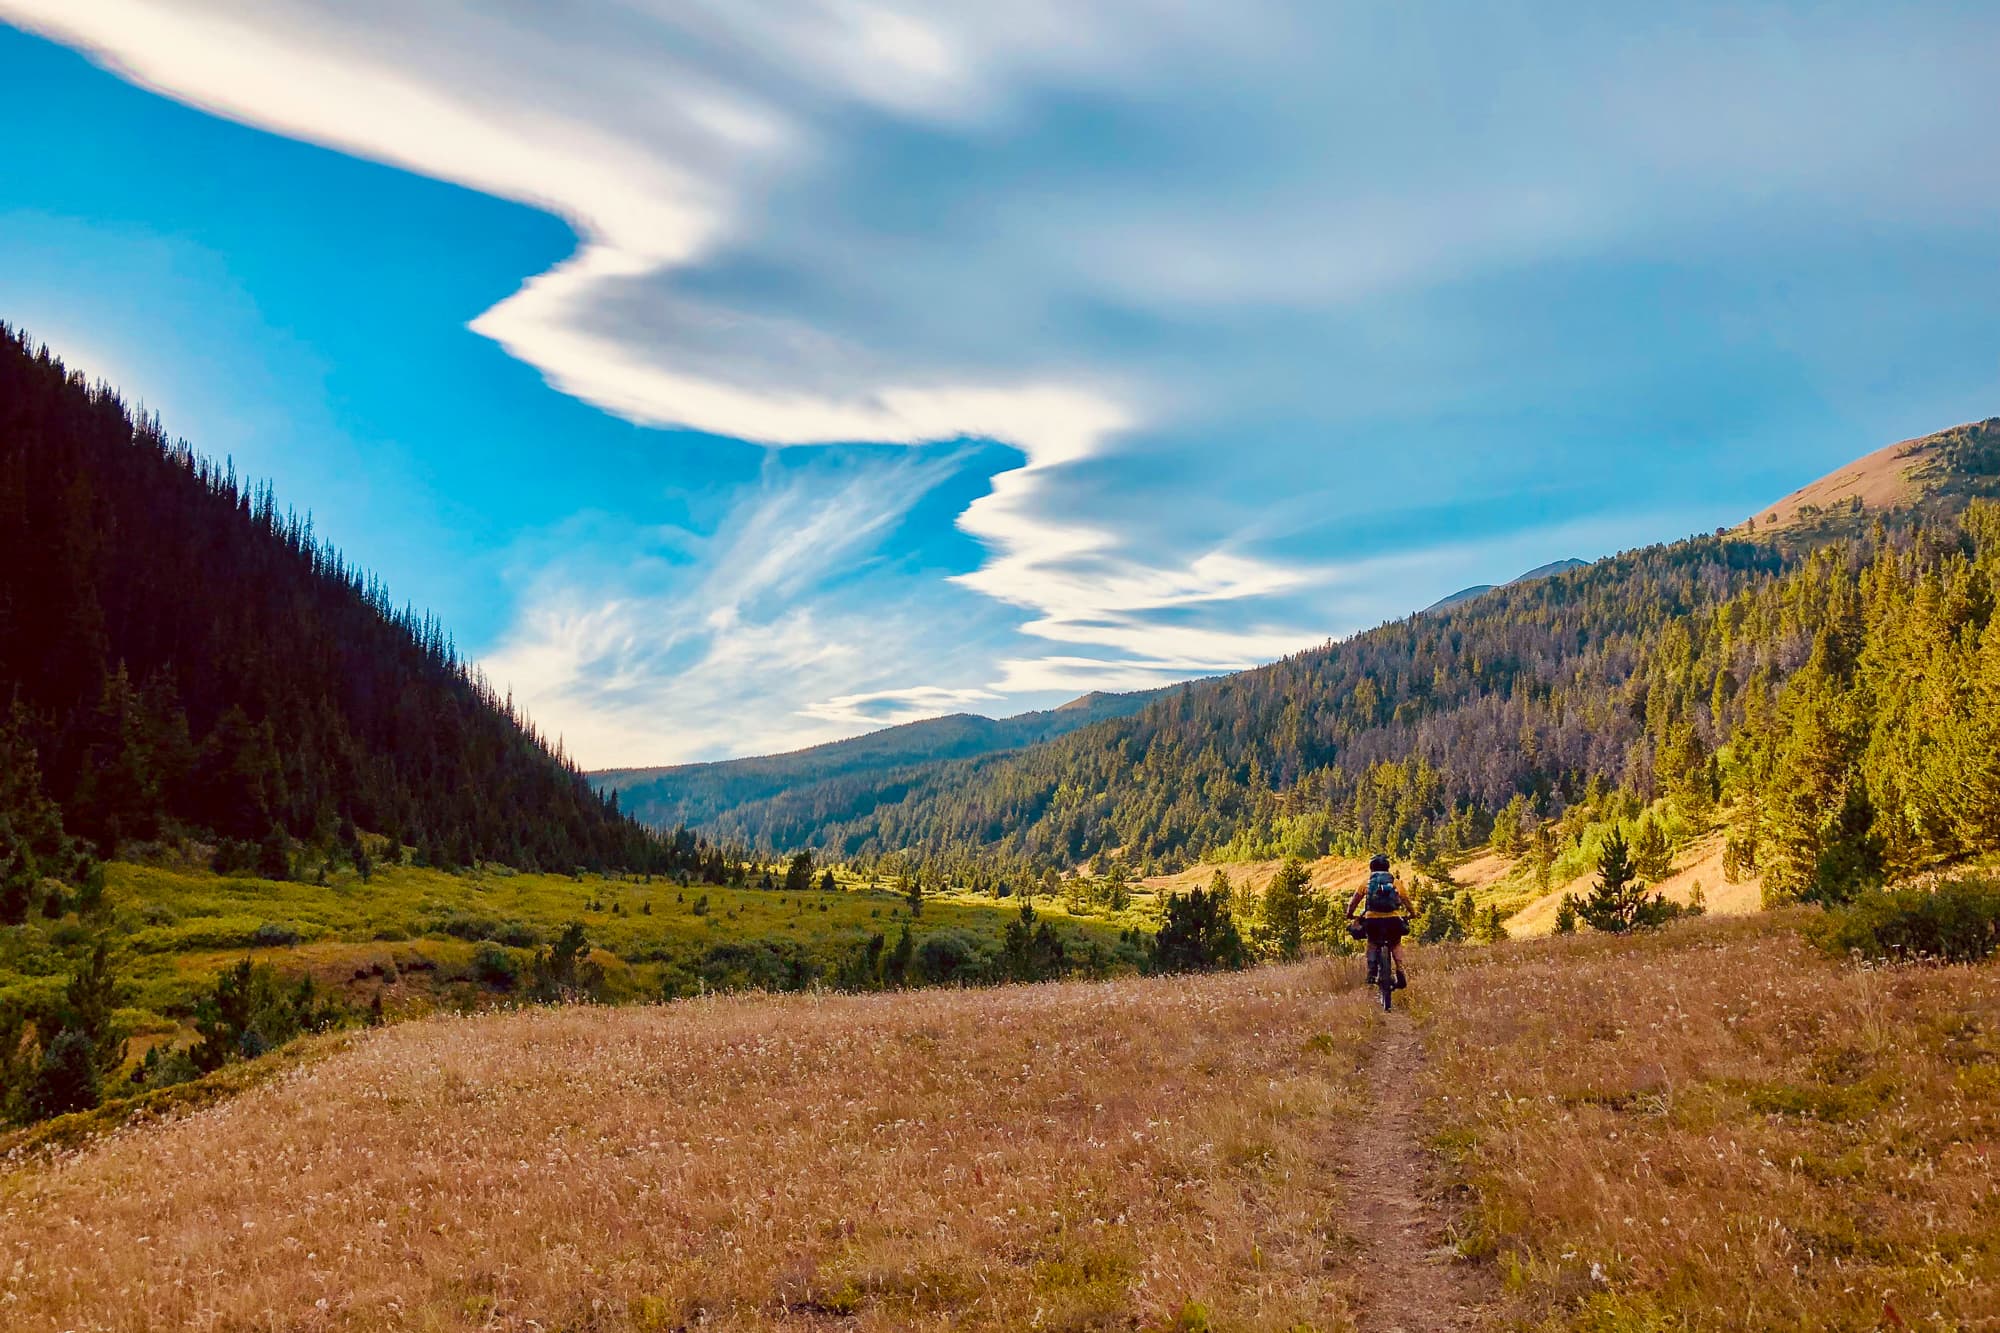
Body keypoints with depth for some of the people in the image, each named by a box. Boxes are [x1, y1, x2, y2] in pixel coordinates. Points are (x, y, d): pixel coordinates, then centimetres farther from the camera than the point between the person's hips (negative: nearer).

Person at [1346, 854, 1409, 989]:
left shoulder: (1366, 883, 13)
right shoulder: (1396, 883, 14)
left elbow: (1353, 901, 13)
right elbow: (1406, 901, 17)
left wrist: (1349, 915, 29)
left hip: (1372, 920, 0)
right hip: (1393, 919, 0)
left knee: (1372, 944, 27)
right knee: (1396, 945, 26)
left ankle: (1371, 972, 9)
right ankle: (1400, 973, 8)